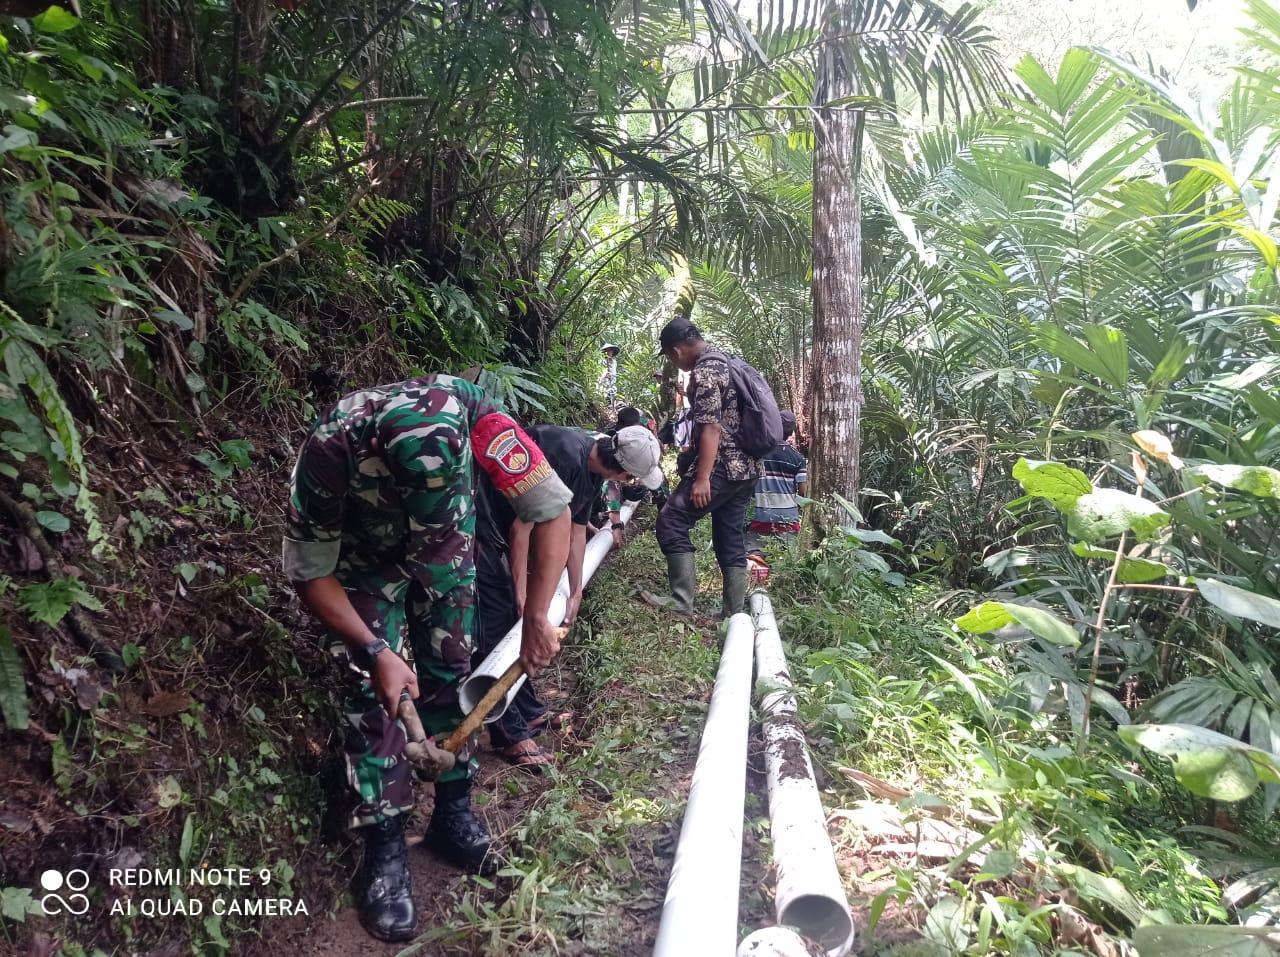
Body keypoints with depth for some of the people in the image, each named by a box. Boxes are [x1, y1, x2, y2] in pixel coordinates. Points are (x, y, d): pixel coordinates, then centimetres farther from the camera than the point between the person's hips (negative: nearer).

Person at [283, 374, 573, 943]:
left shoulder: (479, 421, -39)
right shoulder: (329, 450, -39)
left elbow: (552, 509, -29)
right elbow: (309, 572, -24)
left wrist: (536, 619, -29)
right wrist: (375, 652, -29)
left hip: (447, 552, 2)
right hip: (366, 559, -1)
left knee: (450, 672, 4)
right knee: (375, 690, -10)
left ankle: (453, 811, 21)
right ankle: (384, 845, 3)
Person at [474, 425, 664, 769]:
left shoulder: (592, 467, 1)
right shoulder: (565, 456, -29)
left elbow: (576, 532, 11)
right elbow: (521, 525, -24)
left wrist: (576, 593, 13)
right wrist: (522, 592, -16)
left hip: (504, 531, 10)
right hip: (482, 525, -10)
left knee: (516, 623, 17)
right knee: (495, 627, -7)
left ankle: (530, 714, 30)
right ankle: (511, 736, 1)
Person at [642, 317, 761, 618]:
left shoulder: (704, 370, -12)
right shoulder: (725, 362, 19)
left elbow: (711, 428, -20)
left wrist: (702, 478, -22)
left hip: (721, 467, -10)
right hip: (745, 468, 10)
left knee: (671, 522, -6)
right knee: (732, 539, 11)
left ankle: (682, 600, -6)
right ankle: (734, 615, 14)